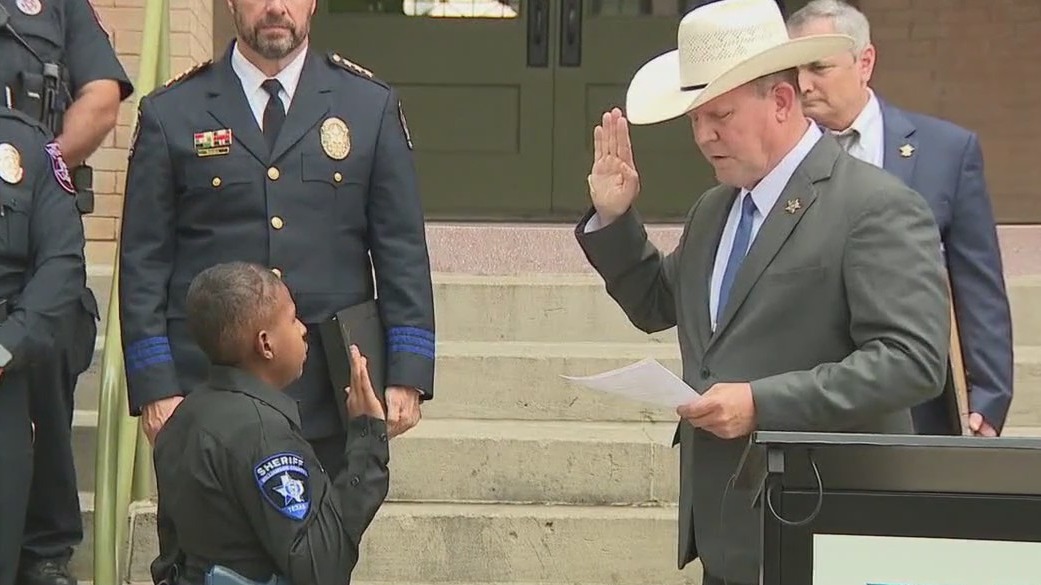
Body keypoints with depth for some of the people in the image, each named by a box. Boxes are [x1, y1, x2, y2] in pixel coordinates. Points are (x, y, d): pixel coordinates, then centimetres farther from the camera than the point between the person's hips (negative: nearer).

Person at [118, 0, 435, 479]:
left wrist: (407, 376, -1)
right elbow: (144, 263, 4)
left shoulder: (372, 107, 8)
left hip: (332, 398, 1)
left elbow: (402, 252, 7)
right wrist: (154, 387, -4)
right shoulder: (170, 114, 5)